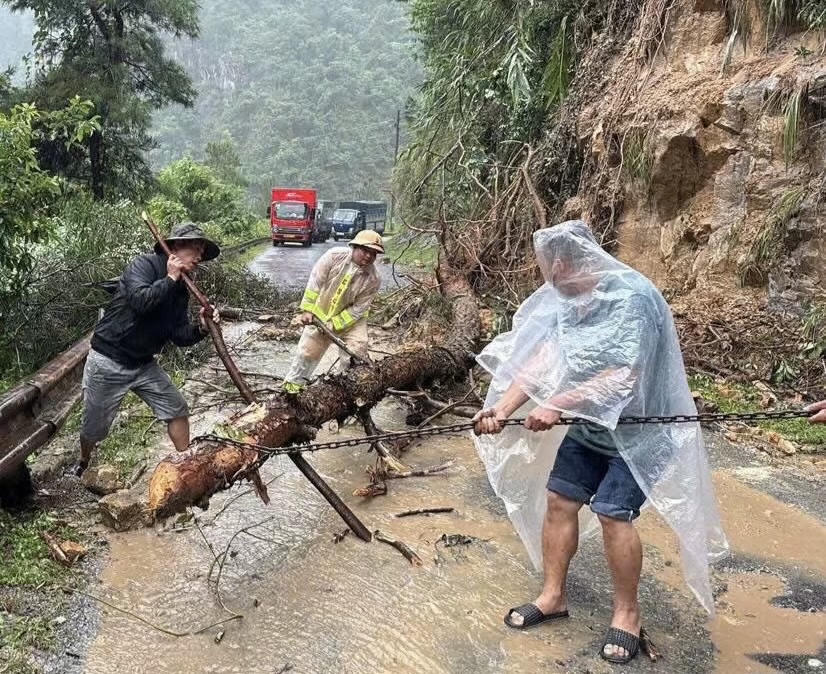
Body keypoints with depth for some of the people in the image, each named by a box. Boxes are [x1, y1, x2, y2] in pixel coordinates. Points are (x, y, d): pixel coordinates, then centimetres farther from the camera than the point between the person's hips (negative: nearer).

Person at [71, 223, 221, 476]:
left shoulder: (180, 289, 4)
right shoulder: (143, 264, -16)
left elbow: (180, 336, 1)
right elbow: (140, 301, -35)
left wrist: (202, 328, -18)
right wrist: (170, 279, -24)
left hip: (144, 364, 6)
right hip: (108, 362, -6)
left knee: (177, 409, 2)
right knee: (94, 427, 9)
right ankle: (83, 465, 40)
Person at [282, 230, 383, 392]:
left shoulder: (373, 279, -22)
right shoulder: (335, 256, -23)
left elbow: (357, 309, -18)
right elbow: (315, 281, -18)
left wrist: (334, 324, -23)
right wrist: (308, 310, -20)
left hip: (350, 318, 0)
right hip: (321, 313, 1)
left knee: (355, 355, -11)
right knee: (308, 350, 10)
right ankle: (294, 382, 31)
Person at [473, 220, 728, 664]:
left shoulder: (633, 297, -25)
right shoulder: (564, 298, -3)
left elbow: (622, 376, -30)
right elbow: (538, 361, -9)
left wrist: (556, 406, -30)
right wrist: (503, 408, -21)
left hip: (637, 430, -7)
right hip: (589, 424, 7)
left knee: (613, 514, -12)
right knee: (558, 500, 5)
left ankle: (627, 614, 10)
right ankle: (553, 596, 22)